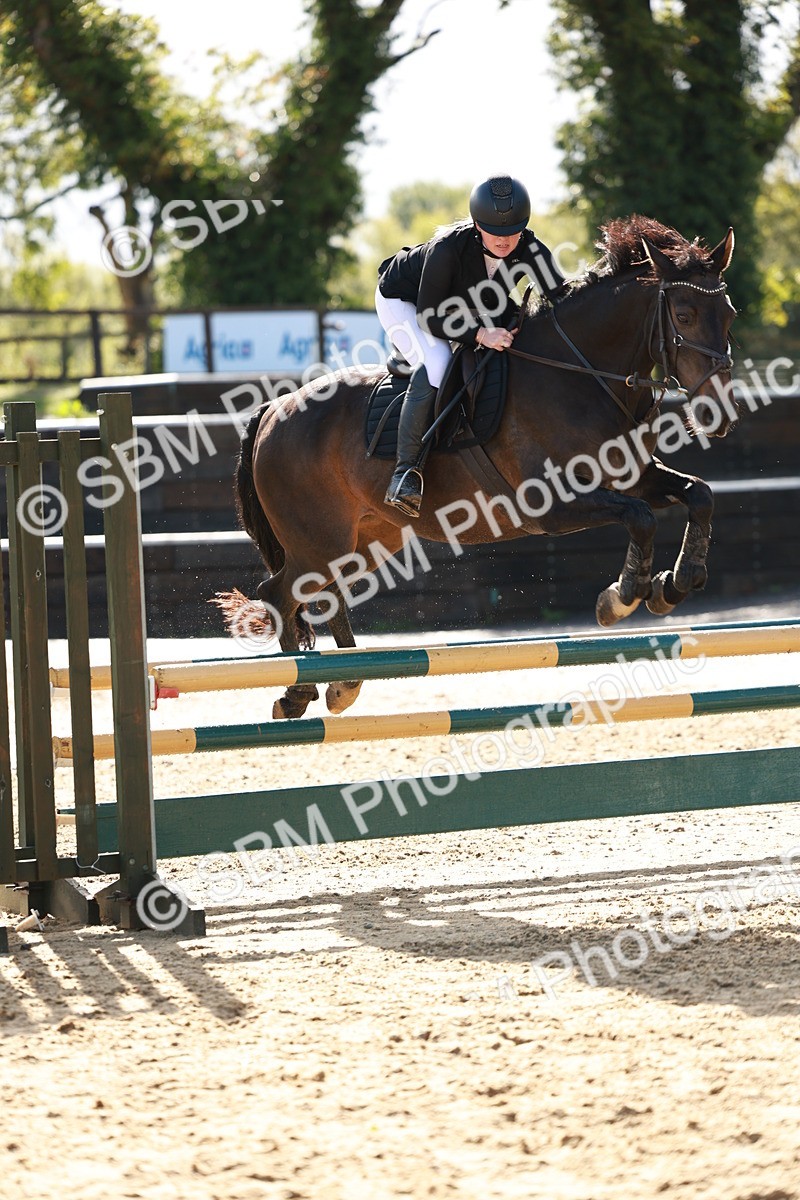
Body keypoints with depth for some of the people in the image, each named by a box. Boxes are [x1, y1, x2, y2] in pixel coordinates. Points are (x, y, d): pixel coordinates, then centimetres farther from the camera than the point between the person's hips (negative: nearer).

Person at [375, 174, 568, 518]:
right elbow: (428, 318, -35)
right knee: (435, 366, -32)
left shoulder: (529, 249, -28)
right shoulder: (449, 249, -40)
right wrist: (480, 334, -48)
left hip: (466, 304, 6)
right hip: (403, 301, -6)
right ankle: (406, 471, -27)